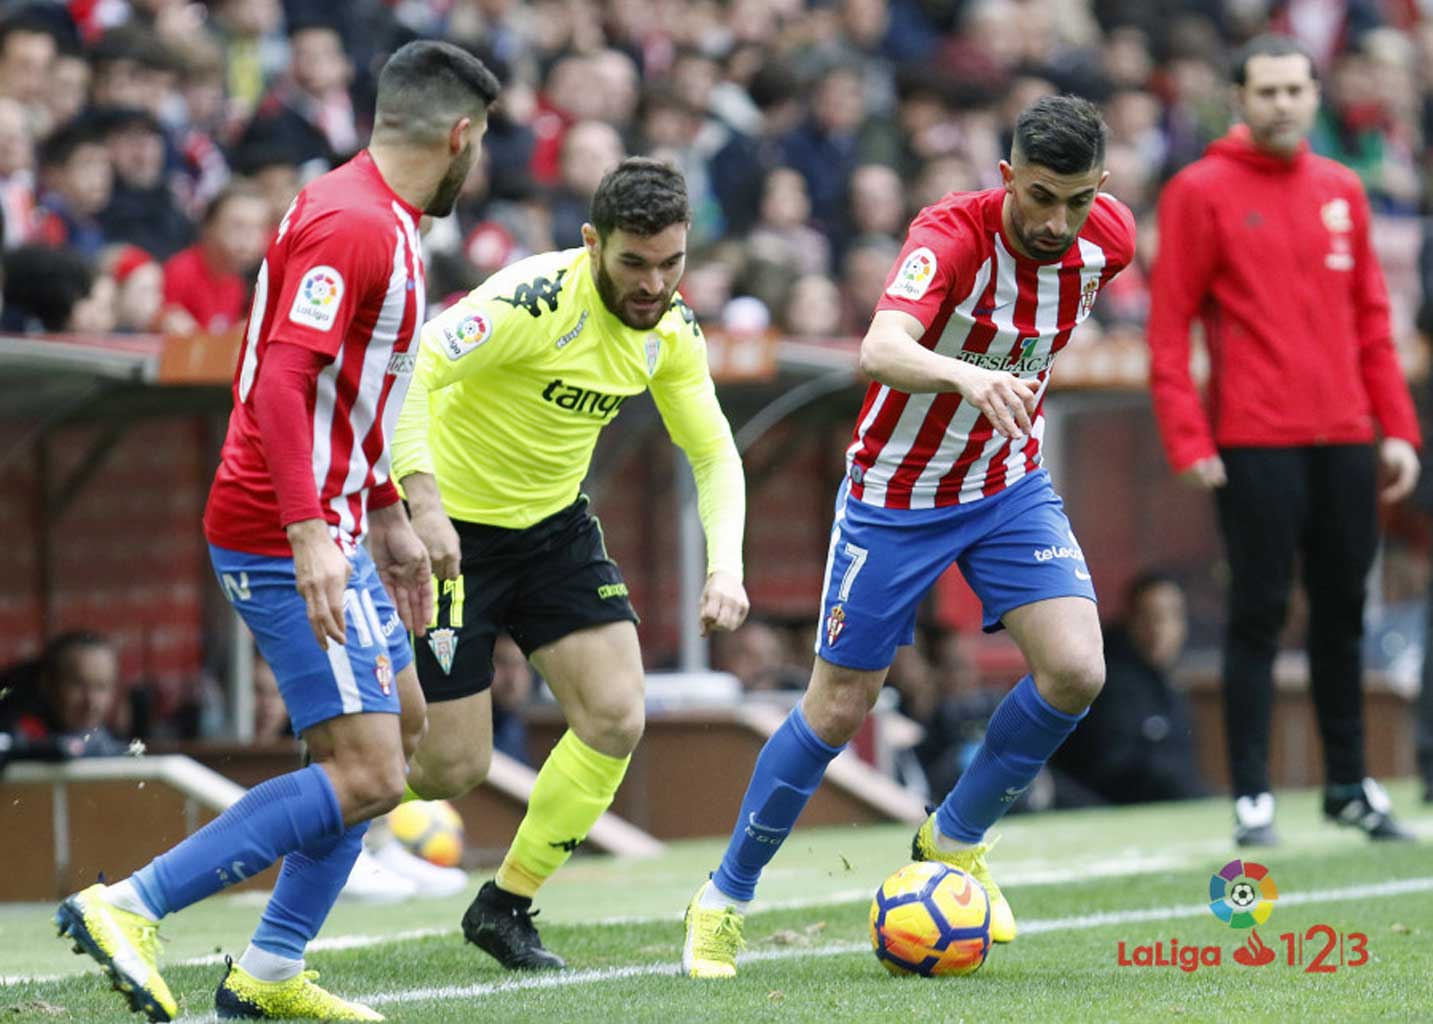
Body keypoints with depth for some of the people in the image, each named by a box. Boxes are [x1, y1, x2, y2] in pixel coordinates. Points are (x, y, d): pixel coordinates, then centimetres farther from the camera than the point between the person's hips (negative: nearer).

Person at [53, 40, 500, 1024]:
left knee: (402, 721, 19)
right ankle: (128, 910, -13)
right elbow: (280, 383, -27)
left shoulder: (383, 222, 15)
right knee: (366, 778, -14)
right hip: (288, 540, -11)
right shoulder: (353, 224, -18)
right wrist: (310, 537, -32)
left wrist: (388, 519, 27)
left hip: (322, 531, 11)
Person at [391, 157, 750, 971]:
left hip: (556, 525, 7)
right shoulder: (534, 302, -27)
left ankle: (508, 905, 9)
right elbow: (407, 375, -32)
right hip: (452, 533, -7)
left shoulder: (673, 332, -5)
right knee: (453, 768, -8)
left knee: (617, 719, -8)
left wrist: (725, 567, -10)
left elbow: (714, 454, 5)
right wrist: (423, 500, -43)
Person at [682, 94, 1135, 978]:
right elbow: (880, 349, -48)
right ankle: (725, 898, 21)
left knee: (1075, 673, -15)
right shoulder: (954, 234, -30)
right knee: (839, 710, 1)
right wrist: (968, 377, -67)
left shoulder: (1108, 239, -13)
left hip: (1011, 485, 4)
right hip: (896, 497, -4)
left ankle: (956, 840, 10)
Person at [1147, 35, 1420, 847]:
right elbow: (1169, 326, -5)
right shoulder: (1202, 193, -2)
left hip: (1345, 438, 5)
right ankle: (1252, 797, -1)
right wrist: (1188, 442, -12)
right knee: (1259, 617, -4)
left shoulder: (1342, 191, 13)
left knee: (1343, 614, 10)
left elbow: (1372, 317, 16)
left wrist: (1398, 428, 10)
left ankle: (1349, 785, 19)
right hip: (1256, 441, -5)